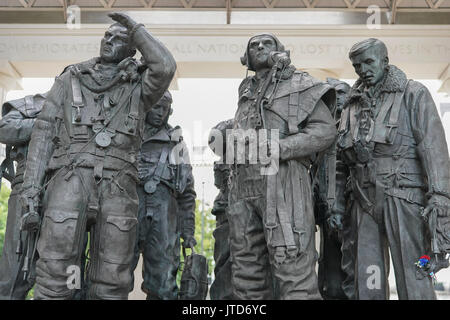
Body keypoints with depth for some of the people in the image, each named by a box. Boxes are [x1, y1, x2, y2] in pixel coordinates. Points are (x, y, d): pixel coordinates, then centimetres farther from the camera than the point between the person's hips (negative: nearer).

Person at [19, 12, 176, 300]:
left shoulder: (138, 88, 16)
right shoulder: (70, 80, 17)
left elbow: (165, 67, -7)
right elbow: (45, 132, 11)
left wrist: (135, 28, 5)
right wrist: (31, 186, 0)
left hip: (118, 187, 1)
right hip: (71, 180, 0)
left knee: (110, 285, 1)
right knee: (54, 276, -7)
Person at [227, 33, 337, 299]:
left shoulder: (299, 84, 7)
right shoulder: (246, 90, 23)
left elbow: (326, 130, -3)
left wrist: (280, 148, -13)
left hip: (282, 181, -6)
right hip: (243, 185, 6)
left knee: (293, 268, -10)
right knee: (246, 268, 8)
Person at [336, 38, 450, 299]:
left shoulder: (414, 94, 3)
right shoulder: (354, 104, 18)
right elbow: (343, 158, 19)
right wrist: (338, 201, 14)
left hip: (403, 198, -5)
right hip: (365, 201, 5)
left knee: (414, 278, -6)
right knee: (368, 281, 5)